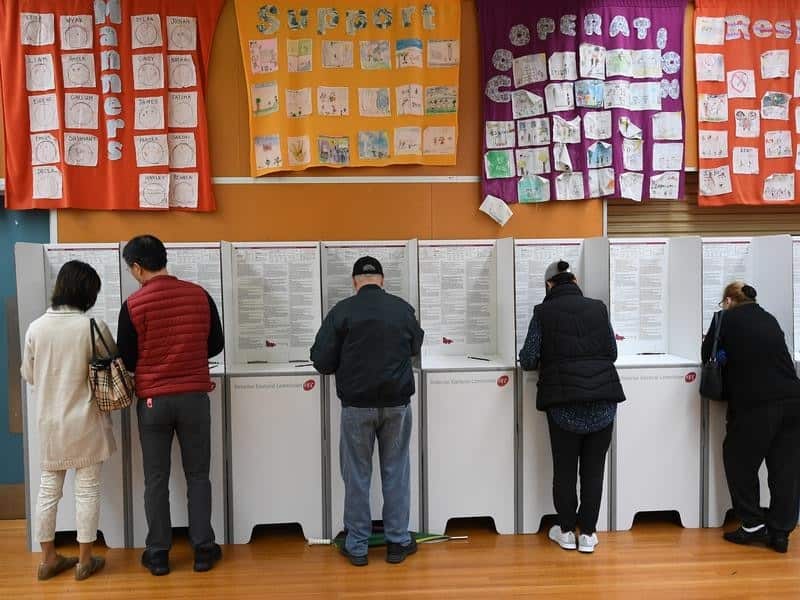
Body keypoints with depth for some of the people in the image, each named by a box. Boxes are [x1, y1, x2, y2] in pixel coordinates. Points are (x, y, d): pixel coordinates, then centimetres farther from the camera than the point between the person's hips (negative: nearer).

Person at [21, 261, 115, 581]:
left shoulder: (35, 328, -4)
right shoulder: (93, 326, -15)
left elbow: (29, 375, 8)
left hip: (49, 422, 4)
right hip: (85, 422, -4)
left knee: (49, 489, 14)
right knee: (87, 489, 7)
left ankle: (48, 559, 25)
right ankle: (85, 560, 16)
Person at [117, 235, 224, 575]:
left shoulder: (133, 305, -9)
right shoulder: (199, 295, -3)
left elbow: (126, 361, -2)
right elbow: (216, 346, 6)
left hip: (152, 401, -1)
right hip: (194, 398, 2)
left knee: (156, 480, 11)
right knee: (197, 476, 12)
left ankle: (158, 554, 20)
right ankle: (203, 550, 18)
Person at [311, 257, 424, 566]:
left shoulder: (342, 311, -9)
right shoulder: (403, 308, -1)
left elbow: (322, 360, -8)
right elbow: (415, 347, 15)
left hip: (357, 403, -2)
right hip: (397, 402, 2)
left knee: (357, 475, 10)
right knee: (396, 472, 13)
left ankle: (357, 546, 19)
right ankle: (398, 541, 22)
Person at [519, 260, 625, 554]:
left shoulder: (543, 312, -1)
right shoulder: (598, 308, 6)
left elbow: (528, 359, -2)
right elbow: (612, 353, 11)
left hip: (564, 403, -2)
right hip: (603, 399, 2)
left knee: (564, 468, 11)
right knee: (594, 468, 11)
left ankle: (566, 531, 23)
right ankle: (587, 533, 18)